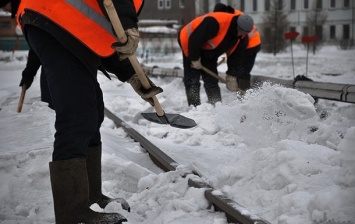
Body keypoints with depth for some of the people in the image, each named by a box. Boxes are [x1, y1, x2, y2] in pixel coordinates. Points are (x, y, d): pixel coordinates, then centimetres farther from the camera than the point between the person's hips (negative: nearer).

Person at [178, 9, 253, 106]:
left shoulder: (243, 37, -14)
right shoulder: (214, 22, -39)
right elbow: (194, 40, -34)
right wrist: (195, 59, -24)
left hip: (210, 53, 6)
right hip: (191, 46, -6)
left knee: (212, 80, 3)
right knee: (192, 80, -9)